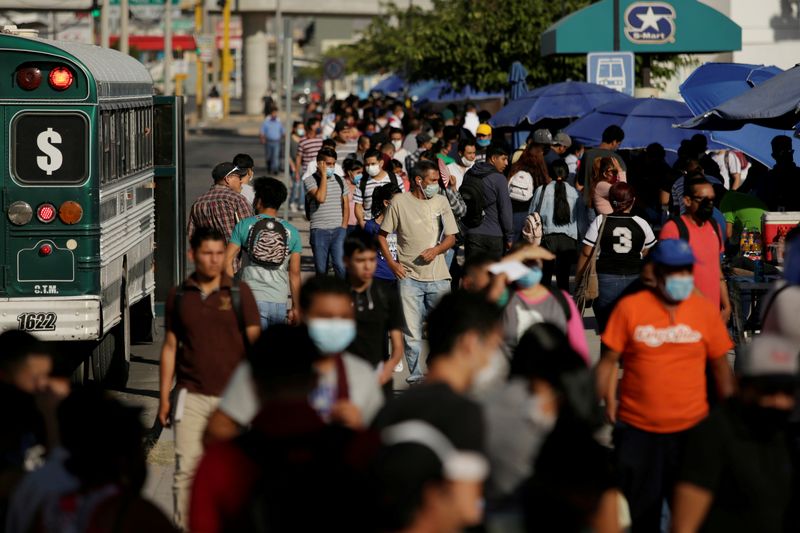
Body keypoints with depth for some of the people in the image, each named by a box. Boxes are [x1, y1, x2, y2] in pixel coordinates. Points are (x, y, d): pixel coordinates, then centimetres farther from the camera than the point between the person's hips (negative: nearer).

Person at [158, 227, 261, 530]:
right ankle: (184, 526, 0)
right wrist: (164, 397, 9)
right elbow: (170, 347, 12)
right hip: (191, 396, 1)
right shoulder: (179, 296, 7)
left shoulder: (239, 292, 2)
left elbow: (255, 339, -1)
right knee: (186, 468, -7)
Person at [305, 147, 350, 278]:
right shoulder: (310, 180, -2)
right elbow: (320, 198, -19)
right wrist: (324, 175, -13)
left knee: (340, 266, -12)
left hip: (338, 229, 2)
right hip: (319, 231, -2)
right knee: (321, 269, 3)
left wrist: (343, 227, 4)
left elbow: (346, 205, 15)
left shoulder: (338, 180, 11)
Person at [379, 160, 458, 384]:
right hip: (409, 277, -2)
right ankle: (416, 375, 7)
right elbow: (382, 235, 6)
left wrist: (436, 250, -10)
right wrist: (392, 263, -5)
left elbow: (451, 237, 10)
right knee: (412, 332, -1)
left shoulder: (441, 201, 7)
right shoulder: (400, 202, -1)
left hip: (438, 277, 2)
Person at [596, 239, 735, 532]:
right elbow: (608, 362, -2)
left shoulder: (706, 310, -1)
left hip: (691, 429, 1)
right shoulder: (629, 308, -6)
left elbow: (720, 367, 6)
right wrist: (606, 407, -7)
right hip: (636, 430, -1)